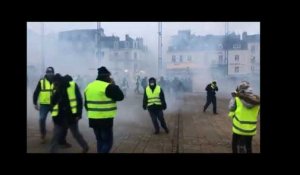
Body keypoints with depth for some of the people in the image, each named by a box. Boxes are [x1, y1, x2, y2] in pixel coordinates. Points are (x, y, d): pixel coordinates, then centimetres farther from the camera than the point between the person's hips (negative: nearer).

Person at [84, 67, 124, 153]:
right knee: (107, 141, 3)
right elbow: (120, 96, -7)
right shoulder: (108, 86, -16)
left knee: (100, 140, 20)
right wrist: (114, 84, 1)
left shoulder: (89, 86, 9)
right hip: (105, 120, -7)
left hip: (92, 119, 7)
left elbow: (86, 104, 15)